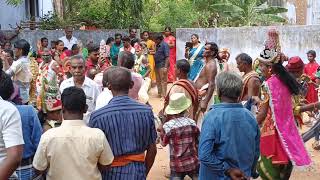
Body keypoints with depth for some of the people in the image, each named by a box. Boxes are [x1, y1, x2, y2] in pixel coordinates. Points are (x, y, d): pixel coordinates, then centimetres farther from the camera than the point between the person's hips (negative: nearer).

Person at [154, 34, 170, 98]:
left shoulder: (164, 45, -11)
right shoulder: (158, 45, 14)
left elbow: (167, 57, -17)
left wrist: (165, 67, -21)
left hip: (162, 65, -9)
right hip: (157, 65, 9)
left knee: (163, 81, -4)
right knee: (158, 80, 15)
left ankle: (163, 95, 0)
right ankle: (159, 93, 26)